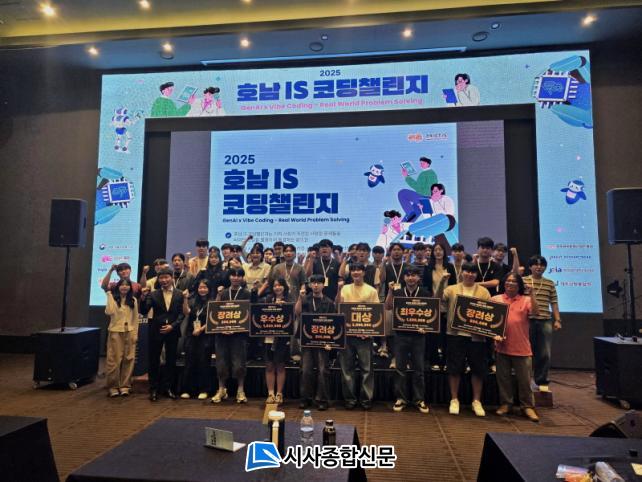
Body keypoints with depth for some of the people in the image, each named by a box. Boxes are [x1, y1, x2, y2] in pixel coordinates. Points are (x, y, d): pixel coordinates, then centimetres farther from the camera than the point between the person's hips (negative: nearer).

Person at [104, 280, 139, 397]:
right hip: (115, 332, -2)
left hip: (129, 333, 2)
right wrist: (109, 296, -14)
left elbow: (136, 318, 9)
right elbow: (108, 312, -18)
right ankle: (113, 386, 11)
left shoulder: (133, 300, 8)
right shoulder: (113, 298, 0)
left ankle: (125, 386, 13)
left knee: (128, 360, 3)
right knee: (114, 360, -1)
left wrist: (135, 333, 4)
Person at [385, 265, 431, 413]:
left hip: (418, 335, -1)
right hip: (401, 334, 1)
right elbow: (388, 307, -5)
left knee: (419, 368, 6)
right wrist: (390, 291, -13)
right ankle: (401, 398, 15)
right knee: (400, 368, 5)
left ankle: (419, 399, 16)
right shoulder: (398, 292, 6)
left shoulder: (425, 293, 2)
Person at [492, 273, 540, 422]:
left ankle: (527, 406, 19)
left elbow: (535, 313, -12)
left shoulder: (526, 300, 3)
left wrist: (532, 296, -18)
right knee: (503, 377, 10)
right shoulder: (495, 299, 4)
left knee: (524, 379, 6)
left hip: (521, 347, -1)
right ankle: (505, 404, 23)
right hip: (502, 346, 1)